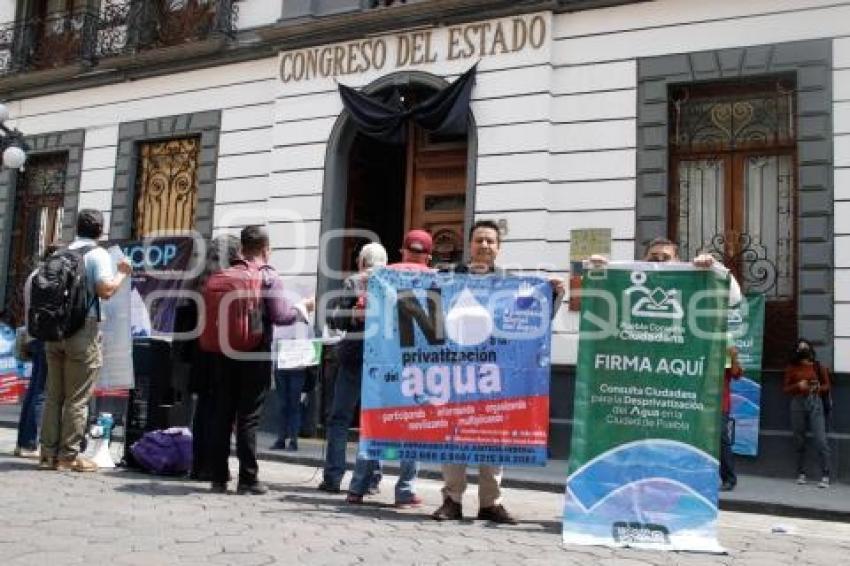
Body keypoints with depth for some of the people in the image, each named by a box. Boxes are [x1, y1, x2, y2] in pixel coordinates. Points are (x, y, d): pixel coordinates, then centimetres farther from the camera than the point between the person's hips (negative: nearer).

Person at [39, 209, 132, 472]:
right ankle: (69, 455, 1)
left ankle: (48, 453, 12)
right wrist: (122, 273, -1)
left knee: (53, 395, 9)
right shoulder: (98, 254, -6)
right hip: (84, 330, -6)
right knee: (77, 398, -1)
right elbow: (105, 291, -16)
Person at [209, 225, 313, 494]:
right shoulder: (269, 277, -7)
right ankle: (248, 480, 5)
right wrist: (302, 307, 4)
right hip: (255, 355, -4)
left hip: (225, 353, 4)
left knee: (222, 415, 9)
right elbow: (281, 316, -12)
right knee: (249, 417, 1)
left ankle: (219, 478, 14)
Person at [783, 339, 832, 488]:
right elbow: (785, 388, 7)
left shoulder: (818, 366, 7)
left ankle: (825, 476, -8)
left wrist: (818, 388, -9)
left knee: (820, 440, -10)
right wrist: (797, 386, -11)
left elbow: (827, 385, 11)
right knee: (799, 441, 5)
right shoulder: (791, 367, 8)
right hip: (797, 404, 1)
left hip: (815, 403, -1)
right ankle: (801, 474, 13)